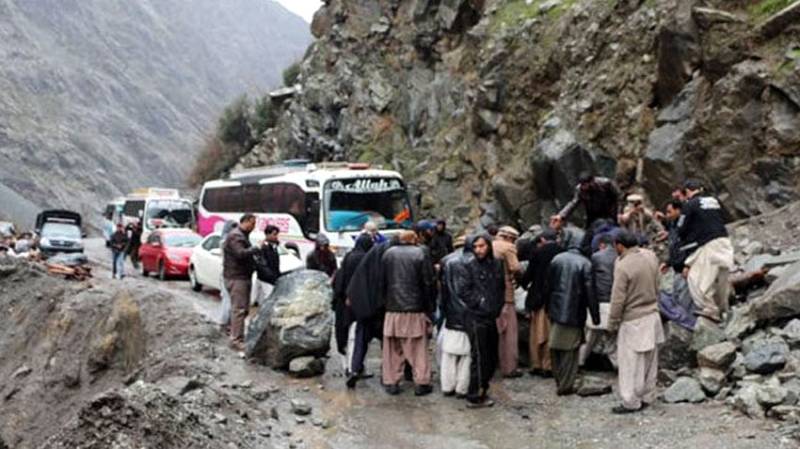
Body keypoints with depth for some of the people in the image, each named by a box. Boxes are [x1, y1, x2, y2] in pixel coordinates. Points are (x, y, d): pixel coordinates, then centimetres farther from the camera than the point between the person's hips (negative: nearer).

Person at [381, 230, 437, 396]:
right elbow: (429, 283, -4)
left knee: (393, 348, 10)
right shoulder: (421, 254, -4)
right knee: (418, 348, 5)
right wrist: (430, 308, 3)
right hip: (415, 309, -3)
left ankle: (391, 382, 13)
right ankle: (421, 383, 7)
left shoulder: (388, 254, 6)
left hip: (392, 308, 3)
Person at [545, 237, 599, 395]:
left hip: (555, 310, 4)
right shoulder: (585, 263, -11)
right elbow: (589, 290, -12)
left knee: (556, 348, 15)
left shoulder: (556, 259, 2)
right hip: (574, 312, -4)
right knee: (570, 349, 4)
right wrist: (595, 315, -6)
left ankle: (559, 381, 26)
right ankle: (566, 385, 6)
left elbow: (548, 285, 8)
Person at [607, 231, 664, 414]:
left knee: (631, 364, 3)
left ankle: (631, 402, 9)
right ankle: (647, 397, 26)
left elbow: (618, 300, -17)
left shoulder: (623, 266, -21)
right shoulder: (651, 256, -3)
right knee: (649, 360, 15)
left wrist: (612, 324, -7)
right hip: (652, 316, 7)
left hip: (633, 321, -7)